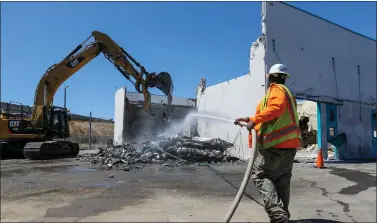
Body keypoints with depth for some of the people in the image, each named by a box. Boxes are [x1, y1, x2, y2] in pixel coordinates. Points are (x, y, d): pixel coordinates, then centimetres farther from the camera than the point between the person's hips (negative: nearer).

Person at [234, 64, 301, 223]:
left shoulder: (276, 89, -2)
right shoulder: (288, 93, 26)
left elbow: (276, 108, -25)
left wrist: (254, 120, -28)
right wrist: (250, 120, 24)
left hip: (276, 143, -9)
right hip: (289, 143, 10)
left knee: (259, 175, -7)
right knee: (282, 180, 12)